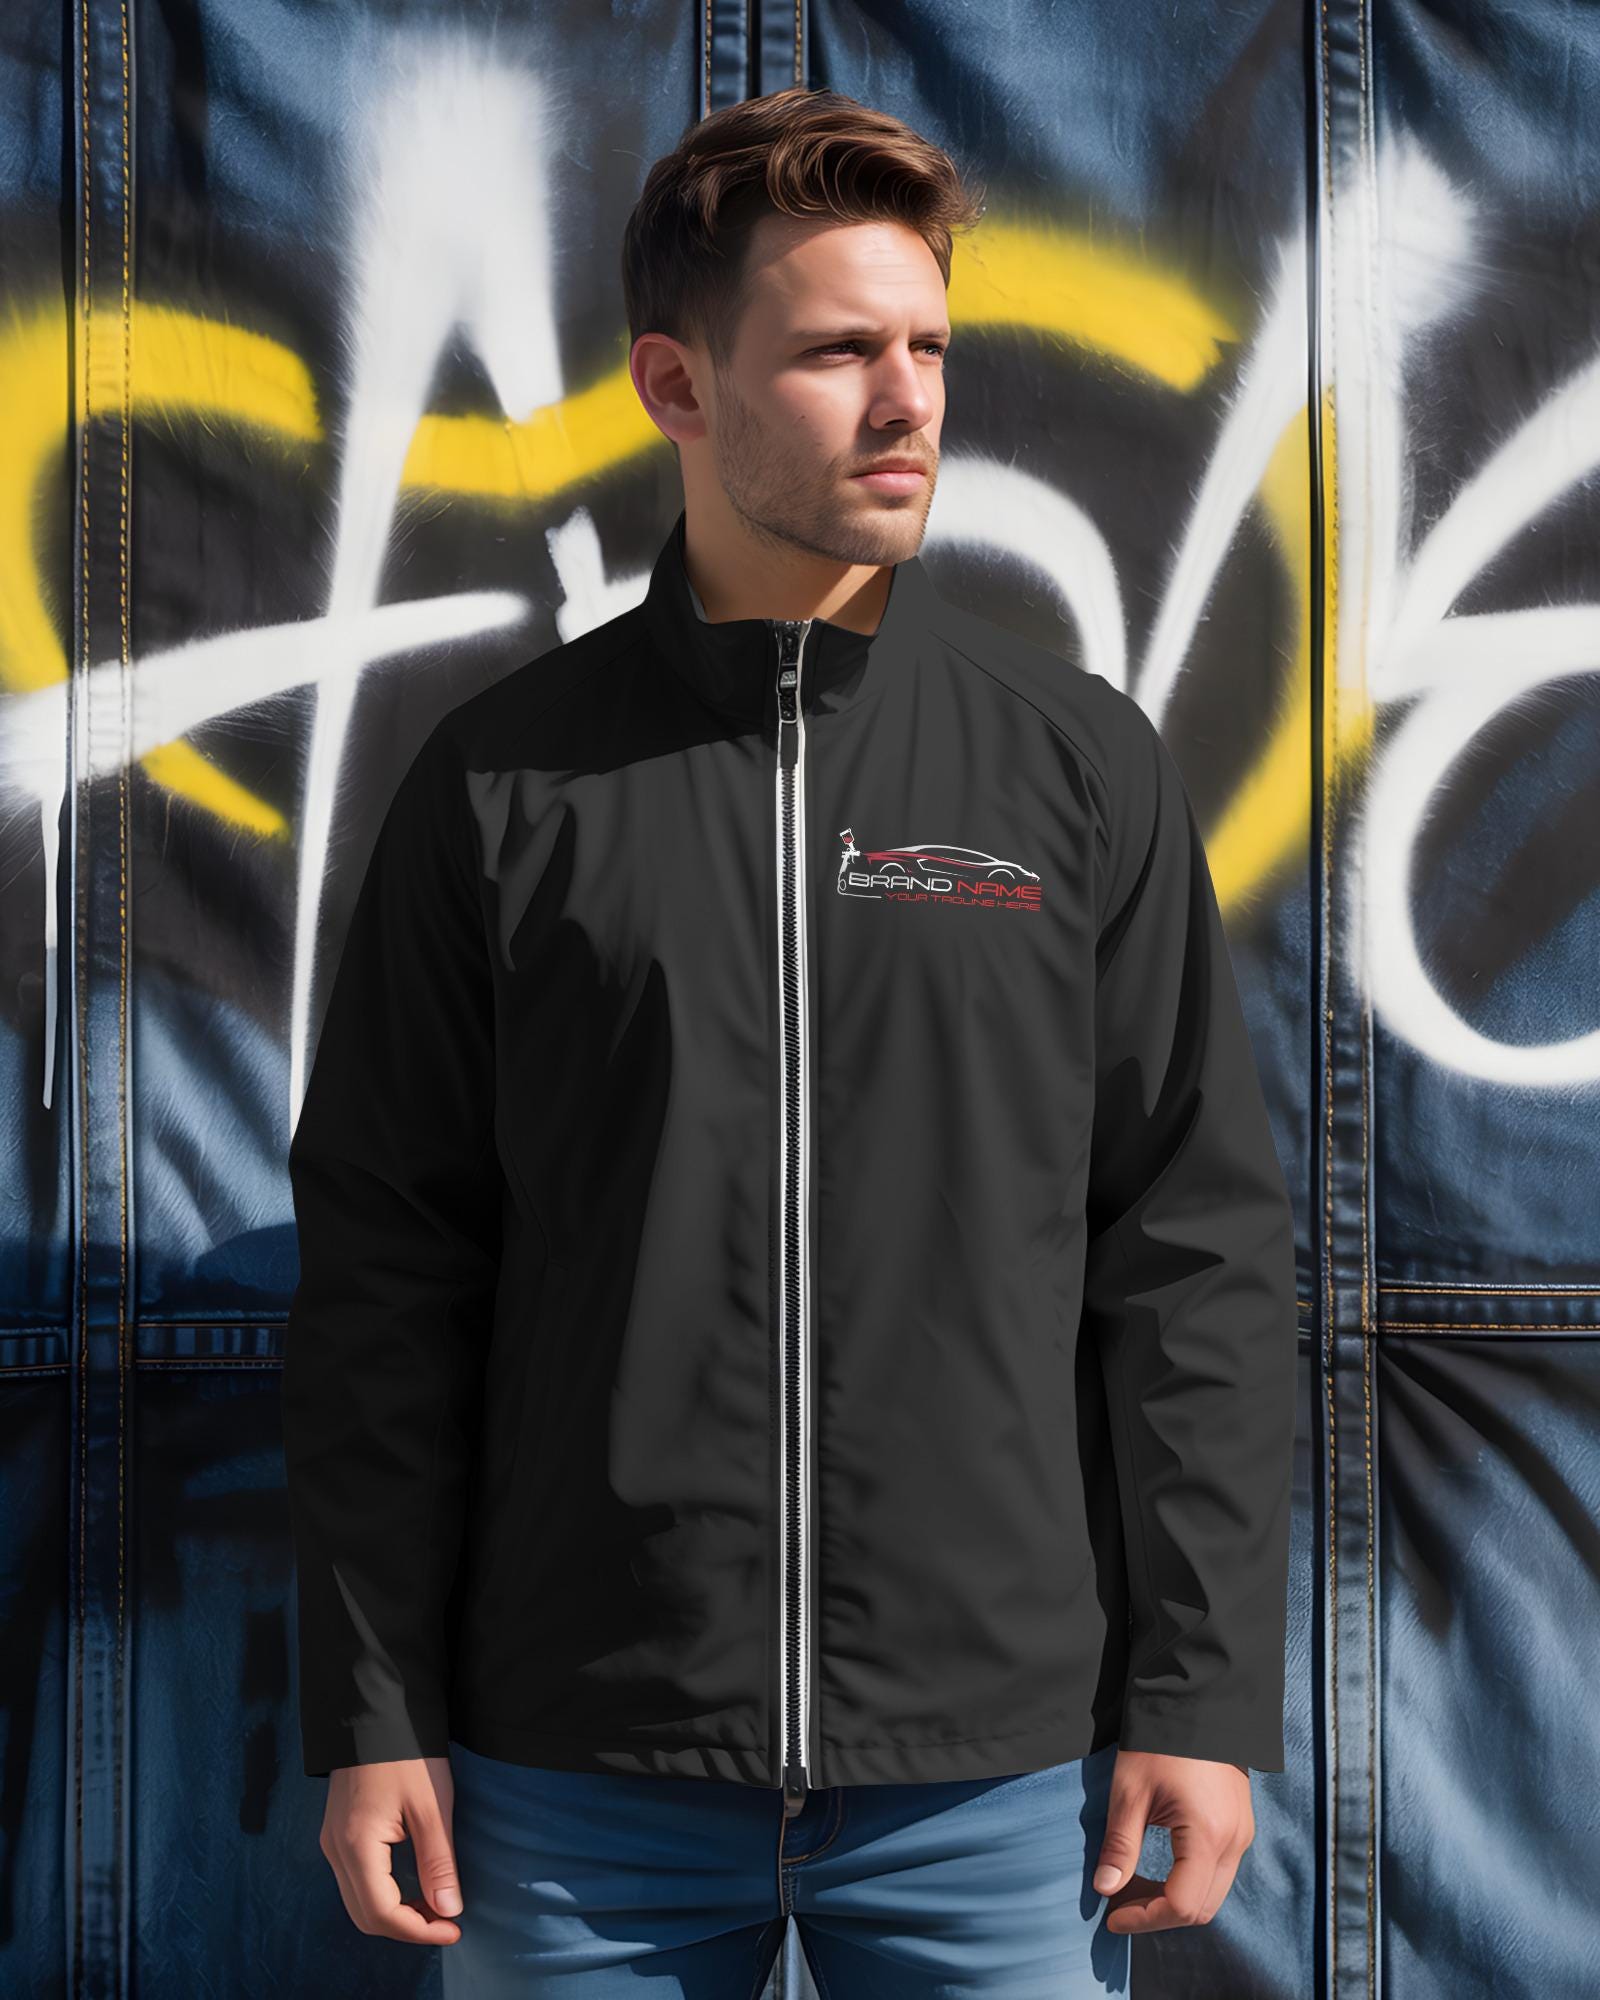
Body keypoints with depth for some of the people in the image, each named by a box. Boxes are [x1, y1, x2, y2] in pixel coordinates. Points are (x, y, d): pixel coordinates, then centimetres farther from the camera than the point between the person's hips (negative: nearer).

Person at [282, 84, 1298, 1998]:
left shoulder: (1080, 759, 3)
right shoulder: (504, 779, 2)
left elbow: (1199, 1254, 3)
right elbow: (383, 1272, 3)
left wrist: (1204, 1693, -2)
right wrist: (371, 1713, 0)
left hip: (1000, 1765, 1)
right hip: (581, 1767, 0)